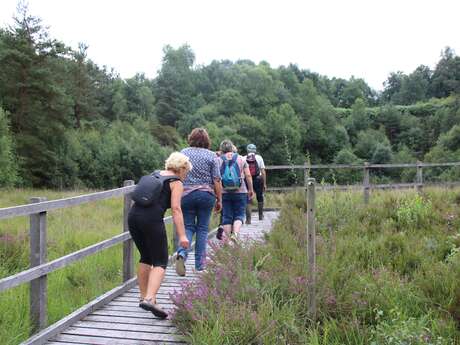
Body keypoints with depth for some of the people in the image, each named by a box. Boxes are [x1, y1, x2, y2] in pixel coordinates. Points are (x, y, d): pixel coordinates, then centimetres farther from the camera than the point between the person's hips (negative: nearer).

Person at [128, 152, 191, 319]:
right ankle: (149, 299, -18)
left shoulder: (155, 174, 23)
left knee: (145, 258, 21)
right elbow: (176, 209, -8)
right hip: (152, 219, -7)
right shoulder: (176, 183, 3)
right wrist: (182, 236, -12)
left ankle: (144, 297, 26)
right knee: (160, 262, -1)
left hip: (133, 215, 7)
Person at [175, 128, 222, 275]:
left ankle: (182, 253, -17)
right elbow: (216, 180, -3)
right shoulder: (211, 155, 0)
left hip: (186, 195, 1)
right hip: (207, 195, -1)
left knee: (188, 226, 9)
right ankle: (200, 264, 12)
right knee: (202, 228, 9)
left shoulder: (183, 153, 4)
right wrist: (219, 200, 4)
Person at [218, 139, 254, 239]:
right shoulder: (241, 159, 3)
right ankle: (235, 234, -15)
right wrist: (251, 189, 11)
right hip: (240, 192, 0)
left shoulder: (218, 160, 1)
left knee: (226, 216, 7)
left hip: (224, 192, 0)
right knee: (239, 215, 7)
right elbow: (248, 176, 1)